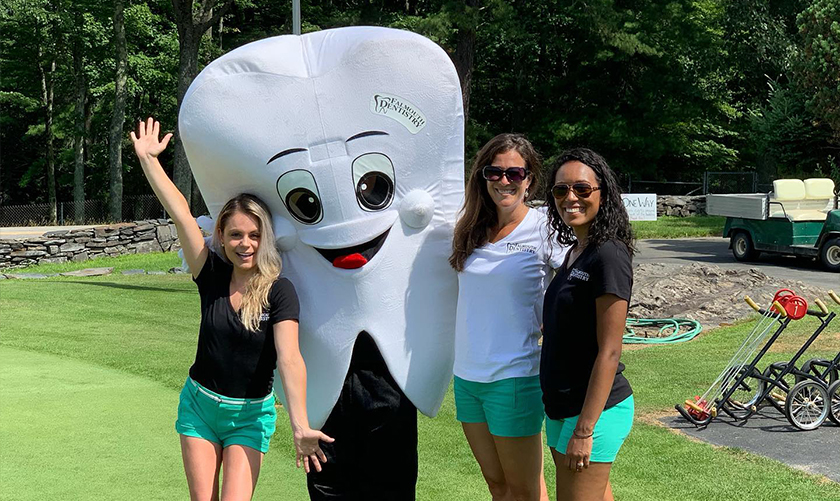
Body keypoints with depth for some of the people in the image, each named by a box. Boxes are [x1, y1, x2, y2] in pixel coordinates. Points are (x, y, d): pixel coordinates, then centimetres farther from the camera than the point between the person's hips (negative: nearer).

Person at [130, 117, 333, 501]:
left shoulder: (280, 292, -15)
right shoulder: (212, 275, -6)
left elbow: (289, 359, -27)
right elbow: (180, 213, -10)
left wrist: (300, 425, -38)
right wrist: (148, 158, -12)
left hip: (250, 415, -3)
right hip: (199, 405, 3)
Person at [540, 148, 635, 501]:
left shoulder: (609, 256, -16)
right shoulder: (575, 253, 11)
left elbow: (609, 352, -19)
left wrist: (584, 430, -20)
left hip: (594, 410, -9)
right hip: (562, 407, 9)